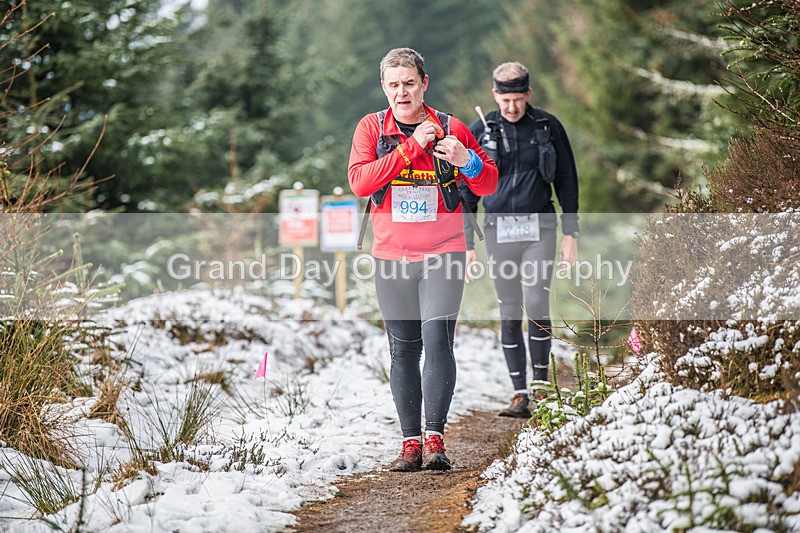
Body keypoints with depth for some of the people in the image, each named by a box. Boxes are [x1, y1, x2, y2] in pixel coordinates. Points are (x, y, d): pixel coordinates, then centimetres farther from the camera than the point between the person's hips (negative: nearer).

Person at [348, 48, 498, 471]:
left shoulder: (451, 129, 3)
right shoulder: (372, 128, 5)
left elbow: (489, 185, 5)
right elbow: (360, 181, -11)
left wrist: (467, 161, -17)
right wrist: (413, 145, -16)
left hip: (443, 256, -2)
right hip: (392, 257, 2)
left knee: (437, 340, -14)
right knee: (403, 350, 5)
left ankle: (435, 439, -13)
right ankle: (410, 442, 10)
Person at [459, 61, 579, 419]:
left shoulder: (548, 127, 2)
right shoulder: (480, 132, 3)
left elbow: (566, 181, 8)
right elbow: (467, 191, 8)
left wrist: (570, 235, 3)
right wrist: (466, 244, 3)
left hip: (539, 228, -1)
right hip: (499, 231, 1)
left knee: (536, 305, -14)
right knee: (509, 314, 1)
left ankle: (541, 384, 0)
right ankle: (520, 396, 4)